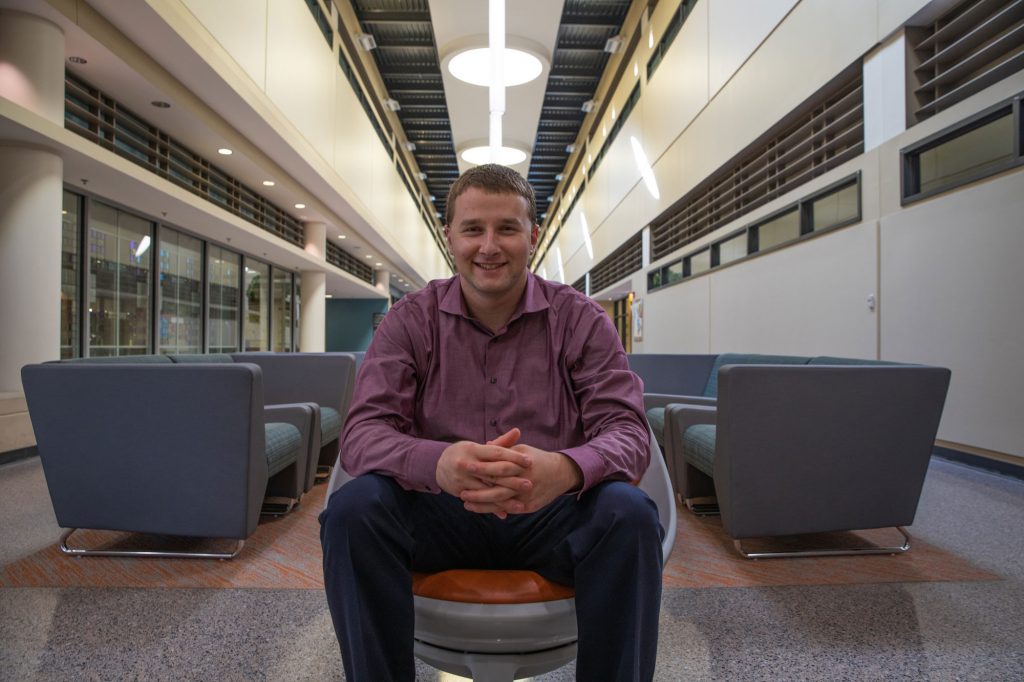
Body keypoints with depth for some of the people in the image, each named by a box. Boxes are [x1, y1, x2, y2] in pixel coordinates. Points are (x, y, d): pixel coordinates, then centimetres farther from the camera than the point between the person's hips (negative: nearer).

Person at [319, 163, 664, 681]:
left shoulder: (580, 319, -2)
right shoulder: (410, 320, -1)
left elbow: (627, 430, -10)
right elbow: (362, 433, -11)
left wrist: (566, 468, -36)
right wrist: (437, 463, -36)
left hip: (552, 512, 0)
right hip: (439, 511, 1)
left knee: (629, 514, -29)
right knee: (354, 507, -27)